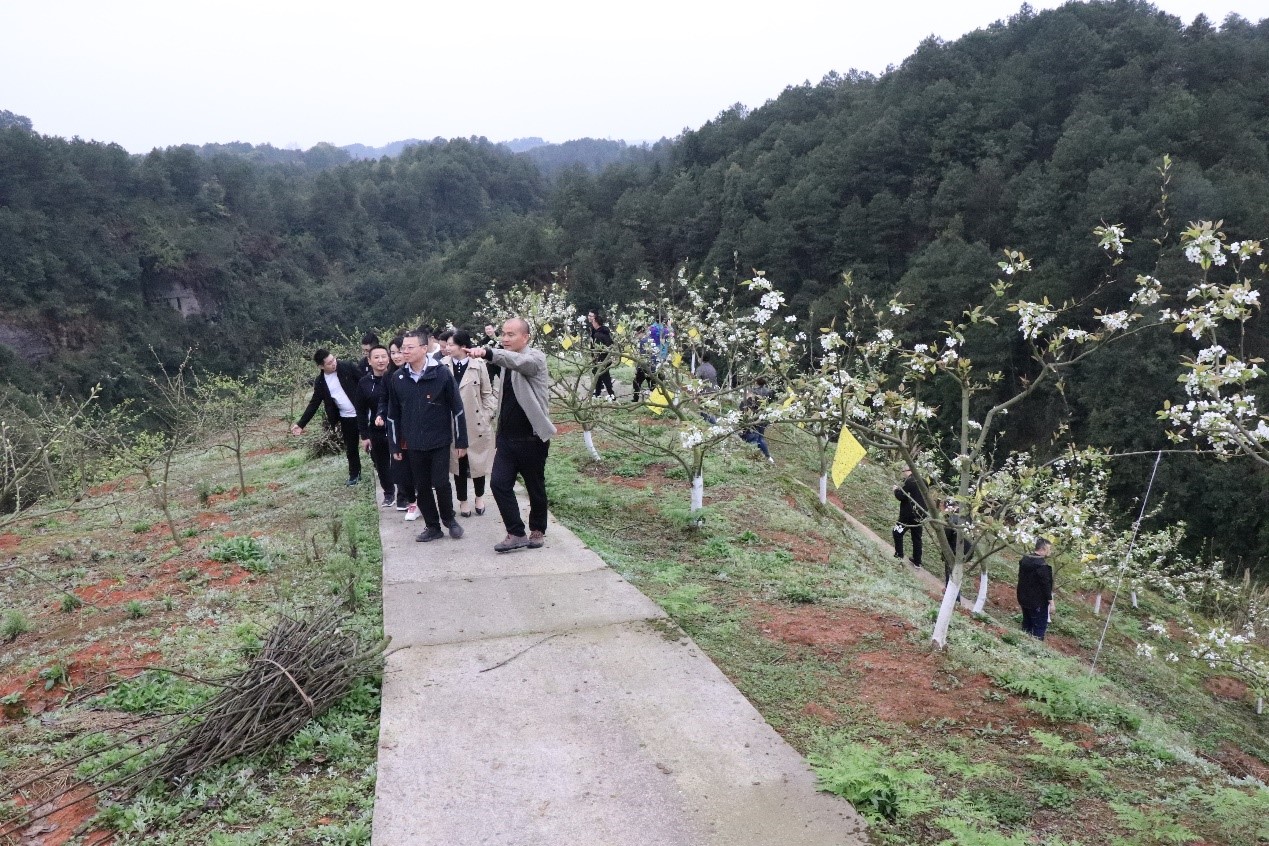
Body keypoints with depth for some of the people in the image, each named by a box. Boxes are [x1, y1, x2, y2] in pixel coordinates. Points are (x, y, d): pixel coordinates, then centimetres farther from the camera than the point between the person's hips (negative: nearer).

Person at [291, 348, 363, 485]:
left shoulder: (347, 367, -10)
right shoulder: (320, 382, -2)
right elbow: (314, 403, 3)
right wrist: (301, 423, -2)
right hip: (346, 418, 3)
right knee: (351, 448, 12)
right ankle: (354, 474, 31)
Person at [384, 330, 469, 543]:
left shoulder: (442, 374, -10)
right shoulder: (397, 378, 0)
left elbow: (457, 408, -6)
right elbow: (393, 414, 8)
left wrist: (461, 441, -5)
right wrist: (396, 445, 8)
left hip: (439, 442, -3)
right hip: (413, 445, 3)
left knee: (441, 483, -3)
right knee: (422, 487, 8)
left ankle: (449, 519, 22)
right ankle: (432, 526, 22)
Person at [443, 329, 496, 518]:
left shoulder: (479, 365, -9)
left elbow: (487, 393, -1)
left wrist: (488, 416, -7)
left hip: (476, 423, -1)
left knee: (478, 461, 11)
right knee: (458, 464, 10)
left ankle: (480, 497, 31)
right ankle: (462, 501, 24)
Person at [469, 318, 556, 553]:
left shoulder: (535, 358, -11)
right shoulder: (507, 361, 13)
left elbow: (519, 361, -35)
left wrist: (488, 353, -51)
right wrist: (499, 432, 16)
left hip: (531, 438, -6)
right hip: (507, 438, 6)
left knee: (535, 488, 7)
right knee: (499, 483, -4)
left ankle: (537, 531, 26)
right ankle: (516, 534, 4)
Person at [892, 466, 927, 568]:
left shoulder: (909, 481, -15)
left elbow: (900, 496, -19)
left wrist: (896, 490, 0)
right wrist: (902, 488, 18)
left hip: (909, 514, -8)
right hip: (920, 514, 8)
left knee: (897, 533, 5)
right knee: (916, 537, 13)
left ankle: (899, 556, 1)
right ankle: (917, 562, 17)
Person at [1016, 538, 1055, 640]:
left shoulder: (1025, 560, 6)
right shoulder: (1042, 564, -22)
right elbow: (1046, 585, -21)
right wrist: (1051, 602, -14)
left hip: (1025, 600, 8)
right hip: (1038, 603, -8)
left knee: (1027, 626, 17)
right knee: (1039, 628, -1)